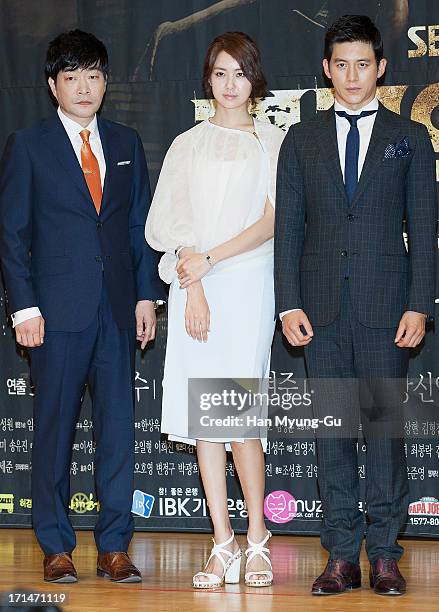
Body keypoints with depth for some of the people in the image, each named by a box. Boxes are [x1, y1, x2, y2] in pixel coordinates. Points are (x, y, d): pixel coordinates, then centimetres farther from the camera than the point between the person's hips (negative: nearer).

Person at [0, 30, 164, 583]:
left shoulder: (126, 144, 13)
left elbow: (140, 225, 14)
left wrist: (146, 295, 6)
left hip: (117, 309, 3)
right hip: (58, 309, -3)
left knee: (118, 426, 3)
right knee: (54, 428, 3)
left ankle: (113, 547, 11)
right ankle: (56, 547, 13)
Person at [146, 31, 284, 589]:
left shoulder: (273, 143, 9)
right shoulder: (187, 145, 15)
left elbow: (272, 221, -2)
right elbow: (172, 223, 6)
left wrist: (209, 260, -10)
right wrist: (193, 284, -8)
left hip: (249, 284, -2)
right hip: (194, 285, 2)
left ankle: (255, 540, 4)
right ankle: (224, 545, 4)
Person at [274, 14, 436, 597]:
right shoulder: (302, 140, 11)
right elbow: (287, 226, 8)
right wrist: (289, 304, -1)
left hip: (385, 306, -1)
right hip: (322, 306, 2)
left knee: (384, 423, -2)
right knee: (332, 426, 3)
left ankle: (384, 553, 5)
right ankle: (342, 556, 8)